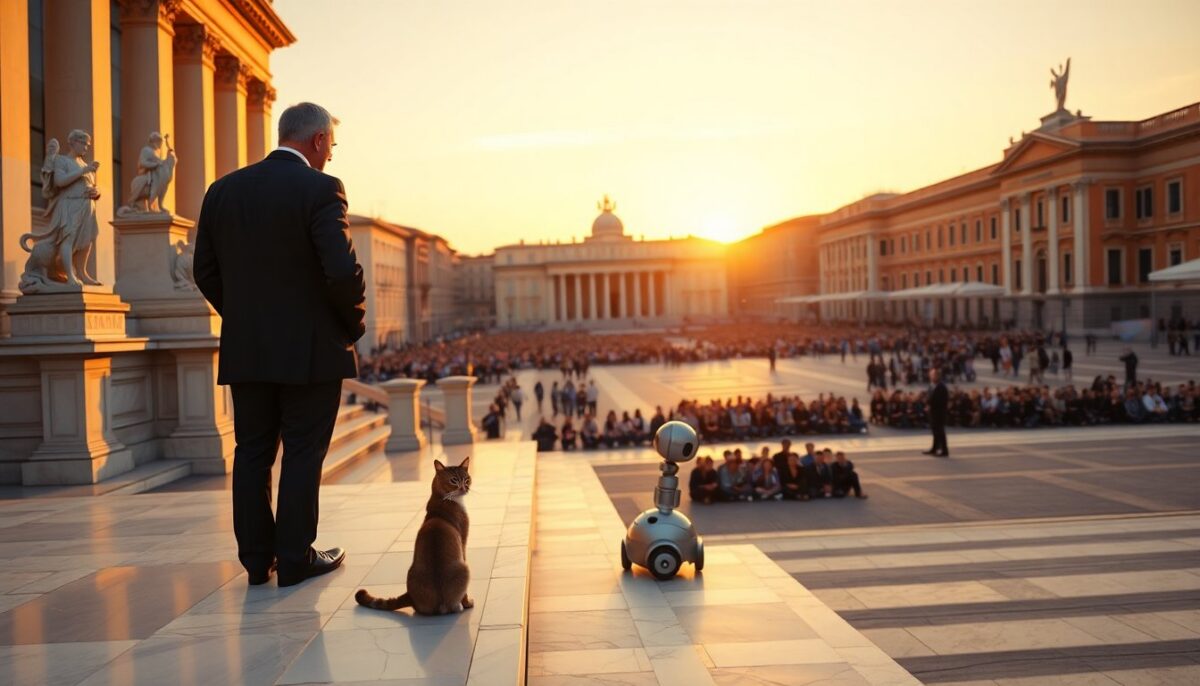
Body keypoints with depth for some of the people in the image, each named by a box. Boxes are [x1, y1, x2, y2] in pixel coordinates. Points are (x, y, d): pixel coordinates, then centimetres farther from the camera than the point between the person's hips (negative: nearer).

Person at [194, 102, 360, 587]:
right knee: (303, 454, 5)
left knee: (252, 452, 13)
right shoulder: (320, 189, -11)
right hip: (310, 348, -5)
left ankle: (256, 558, 20)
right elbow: (343, 270, -19)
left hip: (244, 349, 5)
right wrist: (354, 325, -3)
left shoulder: (223, 190, 6)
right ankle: (295, 559, 11)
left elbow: (205, 272, 8)